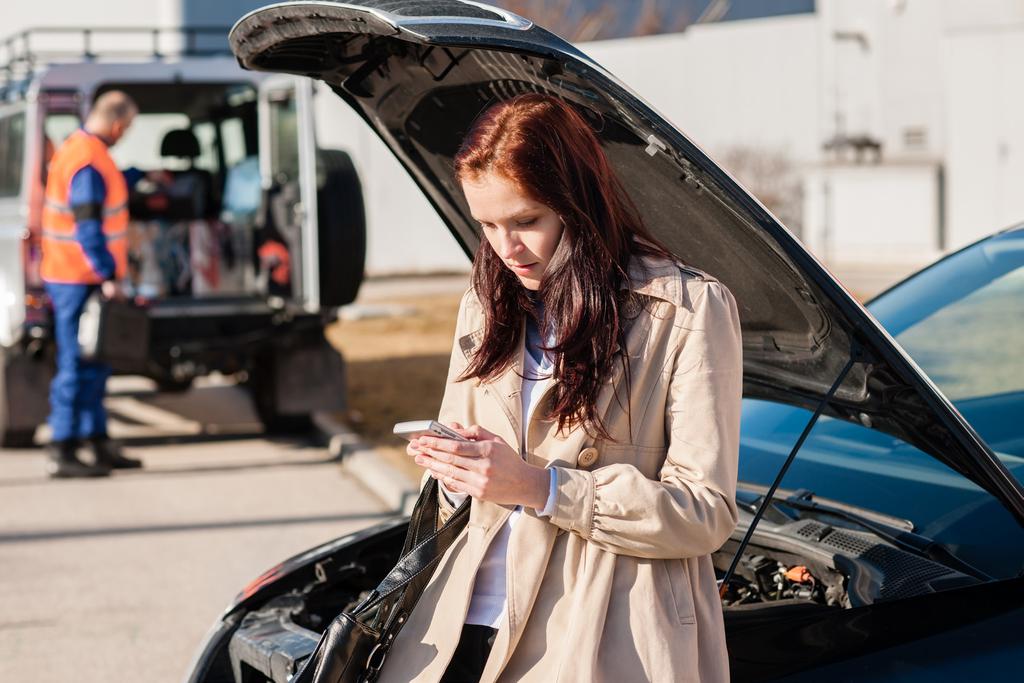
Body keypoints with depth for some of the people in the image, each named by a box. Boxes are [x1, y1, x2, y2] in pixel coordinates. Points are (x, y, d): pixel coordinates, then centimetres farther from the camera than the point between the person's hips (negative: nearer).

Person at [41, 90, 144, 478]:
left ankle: (99, 443, 23)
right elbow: (88, 229, -23)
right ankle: (62, 452, -4)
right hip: (80, 281, -10)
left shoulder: (76, 148, 13)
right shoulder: (89, 163, -19)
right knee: (77, 366, -7)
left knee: (93, 365, 15)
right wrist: (108, 275, -21)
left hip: (71, 276, 10)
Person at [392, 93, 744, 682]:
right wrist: (451, 468, -1)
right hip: (469, 628, 5)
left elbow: (706, 512, -9)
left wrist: (541, 488, -16)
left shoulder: (689, 310, -3)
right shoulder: (486, 308, 16)